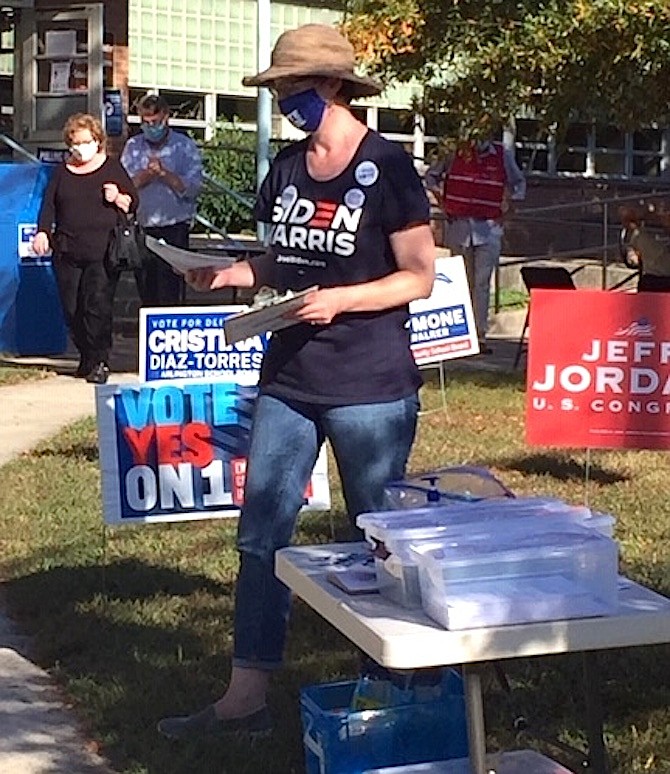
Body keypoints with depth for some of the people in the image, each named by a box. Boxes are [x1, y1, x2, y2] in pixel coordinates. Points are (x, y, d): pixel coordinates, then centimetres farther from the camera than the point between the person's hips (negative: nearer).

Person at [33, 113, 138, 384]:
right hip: (67, 252, 4)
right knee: (72, 308, 4)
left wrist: (118, 198, -11)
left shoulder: (112, 167, 7)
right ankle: (86, 357, 18)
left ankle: (99, 361, -8)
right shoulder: (62, 171, 14)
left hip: (102, 252, -3)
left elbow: (133, 202, 10)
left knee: (98, 305, -13)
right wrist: (43, 232, -5)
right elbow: (48, 205, 10)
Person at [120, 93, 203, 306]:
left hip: (174, 231, -3)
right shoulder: (133, 147, 11)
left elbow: (192, 188, -9)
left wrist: (164, 172, -18)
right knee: (146, 294, 9)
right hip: (141, 230, 4)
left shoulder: (185, 146, 2)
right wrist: (146, 173, -15)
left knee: (169, 294, -9)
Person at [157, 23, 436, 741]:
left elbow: (418, 277, -10)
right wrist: (228, 273, 2)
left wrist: (338, 300, -21)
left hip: (371, 389, -6)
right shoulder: (287, 167, 9)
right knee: (260, 537, 5)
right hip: (288, 382, 6)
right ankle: (246, 694, 14)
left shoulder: (385, 166, -9)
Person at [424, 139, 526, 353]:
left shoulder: (502, 155, 2)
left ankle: (480, 336, -7)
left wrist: (506, 209, 7)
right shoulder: (456, 153, 1)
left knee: (482, 283, -8)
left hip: (489, 228, -1)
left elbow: (518, 182, 18)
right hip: (459, 226, 1)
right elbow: (431, 175, 16)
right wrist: (442, 203, 7)